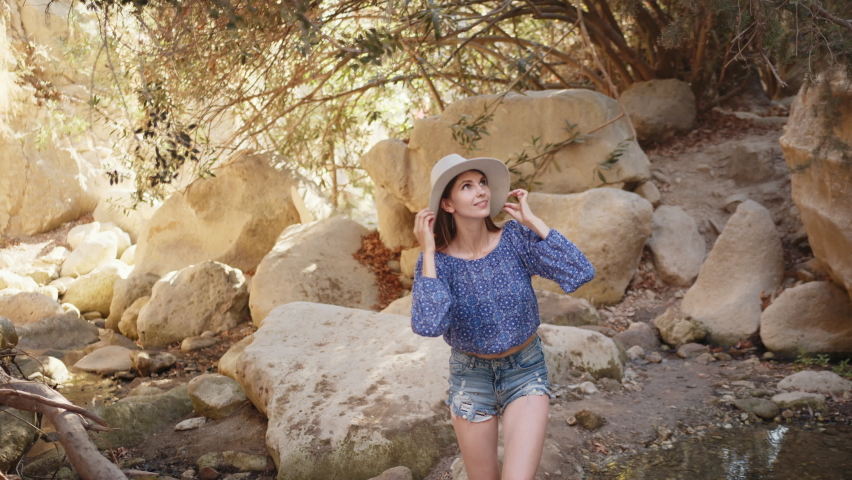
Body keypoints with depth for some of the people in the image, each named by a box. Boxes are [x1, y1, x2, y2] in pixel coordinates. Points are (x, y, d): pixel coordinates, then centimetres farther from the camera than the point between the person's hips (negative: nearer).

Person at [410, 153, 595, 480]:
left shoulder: (515, 238, -13)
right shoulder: (436, 260, -15)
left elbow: (580, 273, -25)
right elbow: (428, 325, -32)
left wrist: (531, 221, -22)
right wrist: (428, 252, -27)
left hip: (525, 371, 0)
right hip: (470, 377, 1)